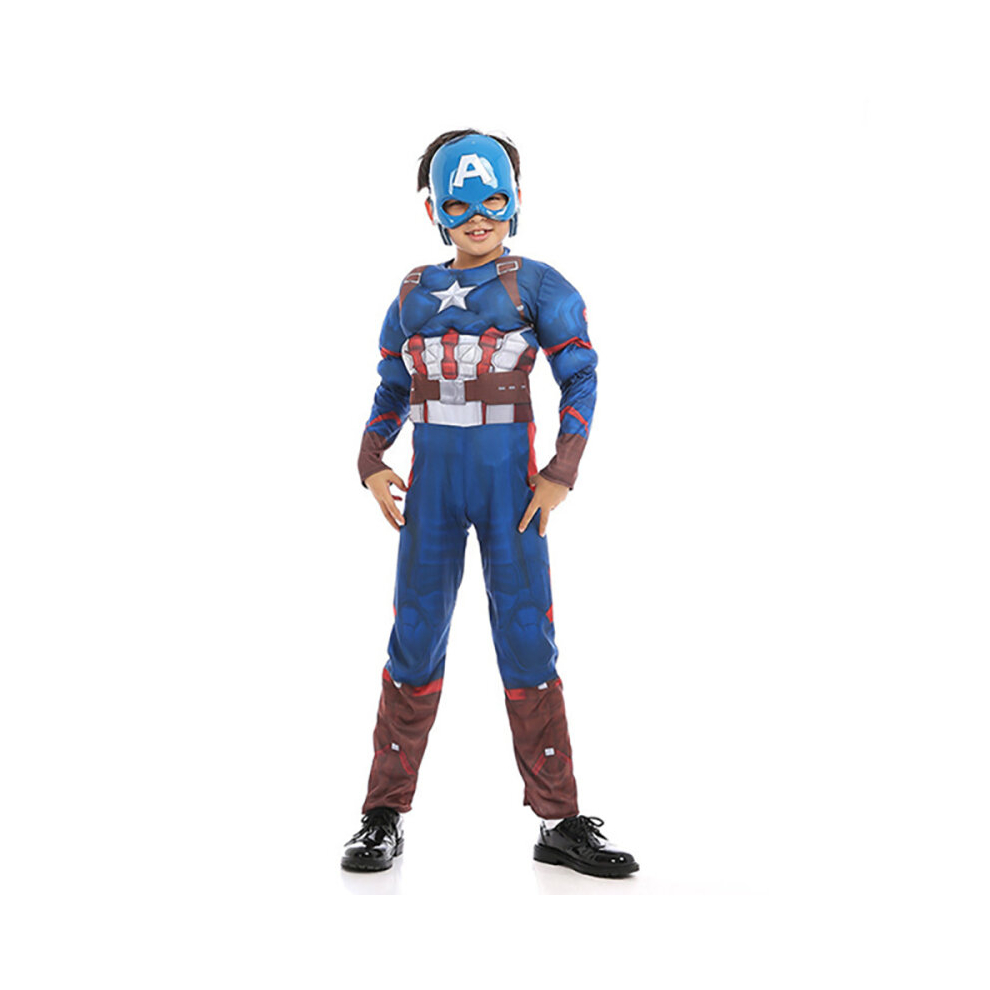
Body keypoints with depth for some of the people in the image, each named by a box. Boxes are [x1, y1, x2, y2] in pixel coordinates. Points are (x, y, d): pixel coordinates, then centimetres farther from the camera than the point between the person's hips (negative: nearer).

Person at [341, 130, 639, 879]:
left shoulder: (537, 287, 0)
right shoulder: (414, 295, 11)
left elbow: (582, 379, -2)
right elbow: (391, 392, 16)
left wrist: (562, 476, -11)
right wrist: (372, 464, -1)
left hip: (511, 480, -2)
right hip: (432, 481, 3)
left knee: (527, 639, -2)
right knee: (416, 640, 1)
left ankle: (560, 822, 7)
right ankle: (385, 815, 11)